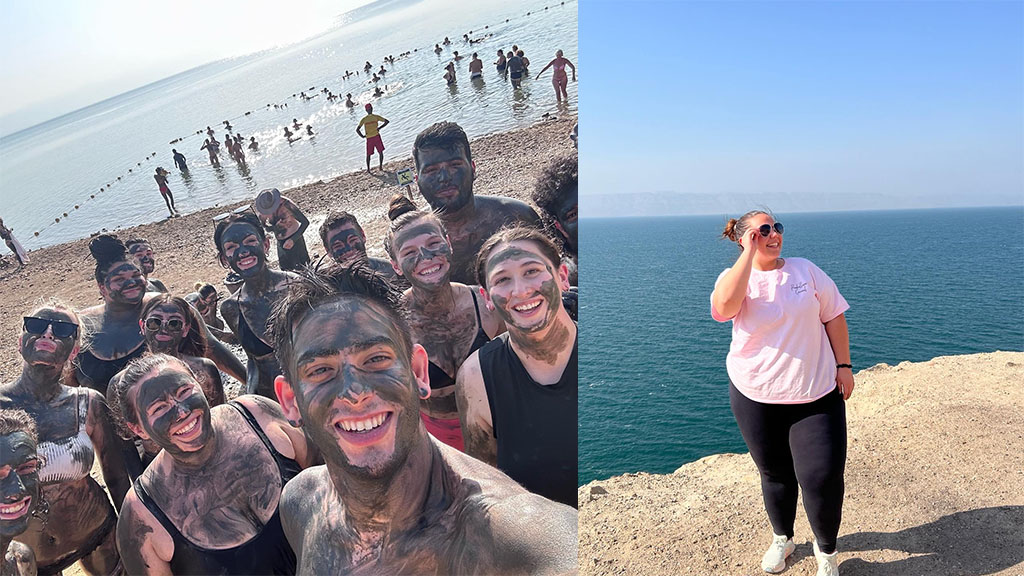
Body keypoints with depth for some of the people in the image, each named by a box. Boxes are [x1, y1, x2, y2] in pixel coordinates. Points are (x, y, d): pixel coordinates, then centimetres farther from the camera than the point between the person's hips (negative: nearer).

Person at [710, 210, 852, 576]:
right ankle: (782, 539, 42)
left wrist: (843, 365, 0)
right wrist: (750, 253, -24)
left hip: (816, 395, 1)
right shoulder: (735, 277, -7)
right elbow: (724, 307, -31)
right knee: (774, 474, 16)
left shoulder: (805, 270, 2)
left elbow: (834, 316, 6)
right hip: (755, 397, -1)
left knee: (822, 477, -3)